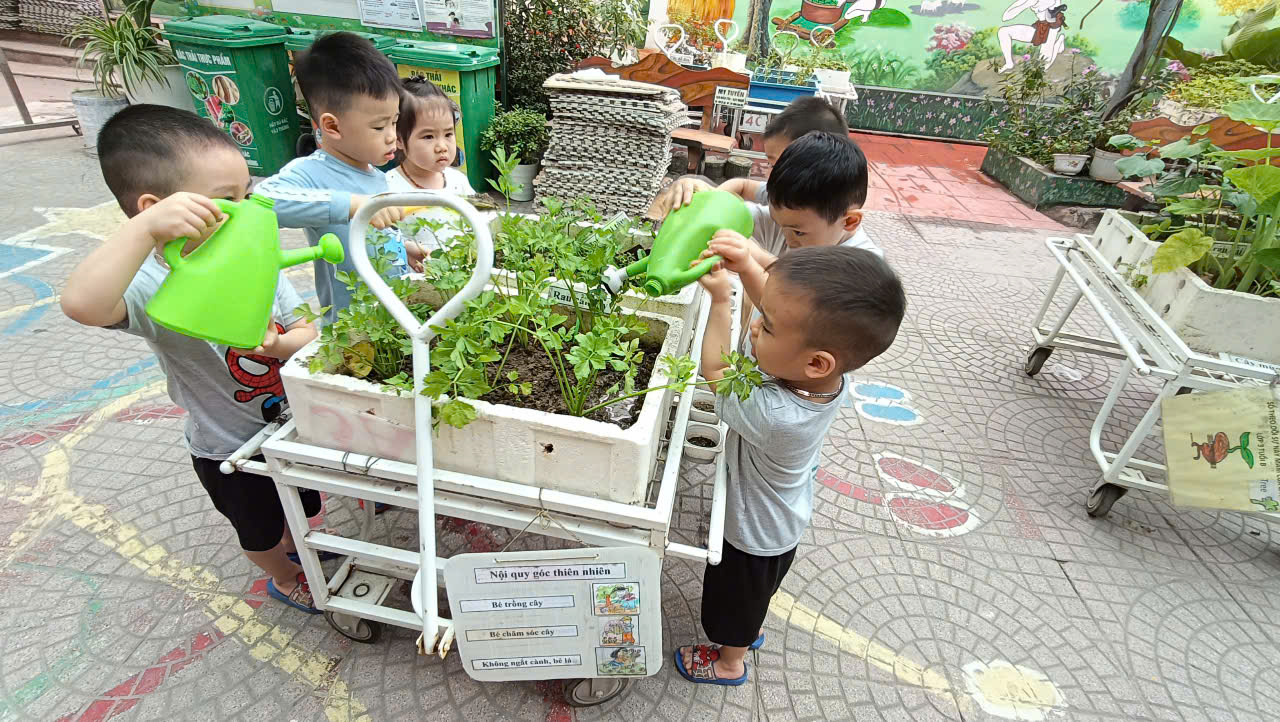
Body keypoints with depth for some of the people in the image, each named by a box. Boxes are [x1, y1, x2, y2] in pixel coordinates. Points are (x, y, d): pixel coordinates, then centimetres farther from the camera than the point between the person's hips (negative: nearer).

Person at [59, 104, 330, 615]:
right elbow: (82, 303, -51)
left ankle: (297, 547, 63)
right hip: (229, 451, -5)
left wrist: (278, 345, -29)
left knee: (302, 505, 32)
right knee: (259, 527, 24)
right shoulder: (154, 285, -29)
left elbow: (306, 331, -9)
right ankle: (284, 578, 53)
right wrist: (146, 227, -57)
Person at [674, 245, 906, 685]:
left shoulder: (771, 415, -46)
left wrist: (720, 300, -20)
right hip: (780, 516, 6)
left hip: (755, 532, -6)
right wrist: (747, 266, -24)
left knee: (738, 596, 25)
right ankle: (752, 628, 64)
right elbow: (782, 304, -10)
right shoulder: (829, 373, -27)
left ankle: (729, 662, 55)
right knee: (755, 589, 35)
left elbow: (715, 371, -26)